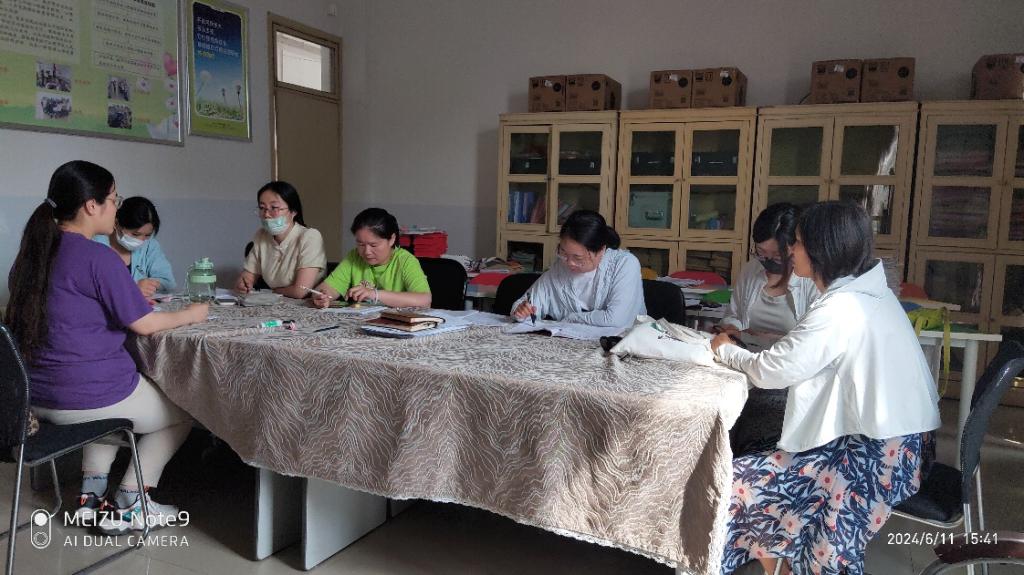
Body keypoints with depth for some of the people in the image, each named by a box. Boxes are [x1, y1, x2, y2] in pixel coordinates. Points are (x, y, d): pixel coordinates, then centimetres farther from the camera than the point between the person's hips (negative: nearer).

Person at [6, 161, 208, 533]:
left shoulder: (32, 252, 5)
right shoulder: (98, 258, -19)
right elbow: (144, 325, -13)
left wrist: (129, 294, 20)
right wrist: (191, 314, 2)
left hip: (36, 396, 8)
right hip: (90, 396, -8)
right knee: (182, 413, 16)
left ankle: (92, 494, 27)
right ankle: (129, 506, 12)